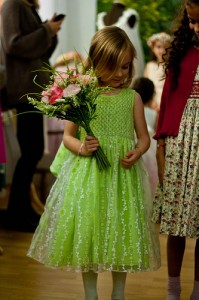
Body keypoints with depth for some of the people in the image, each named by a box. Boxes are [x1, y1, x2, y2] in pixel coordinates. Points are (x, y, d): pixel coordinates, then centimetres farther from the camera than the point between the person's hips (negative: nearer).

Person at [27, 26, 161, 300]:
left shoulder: (133, 97, 3)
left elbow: (144, 137, 8)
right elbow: (67, 136, 4)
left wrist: (137, 152, -13)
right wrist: (81, 148, -16)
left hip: (123, 174, 1)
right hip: (87, 173, -1)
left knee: (121, 229, 6)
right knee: (87, 228, 3)